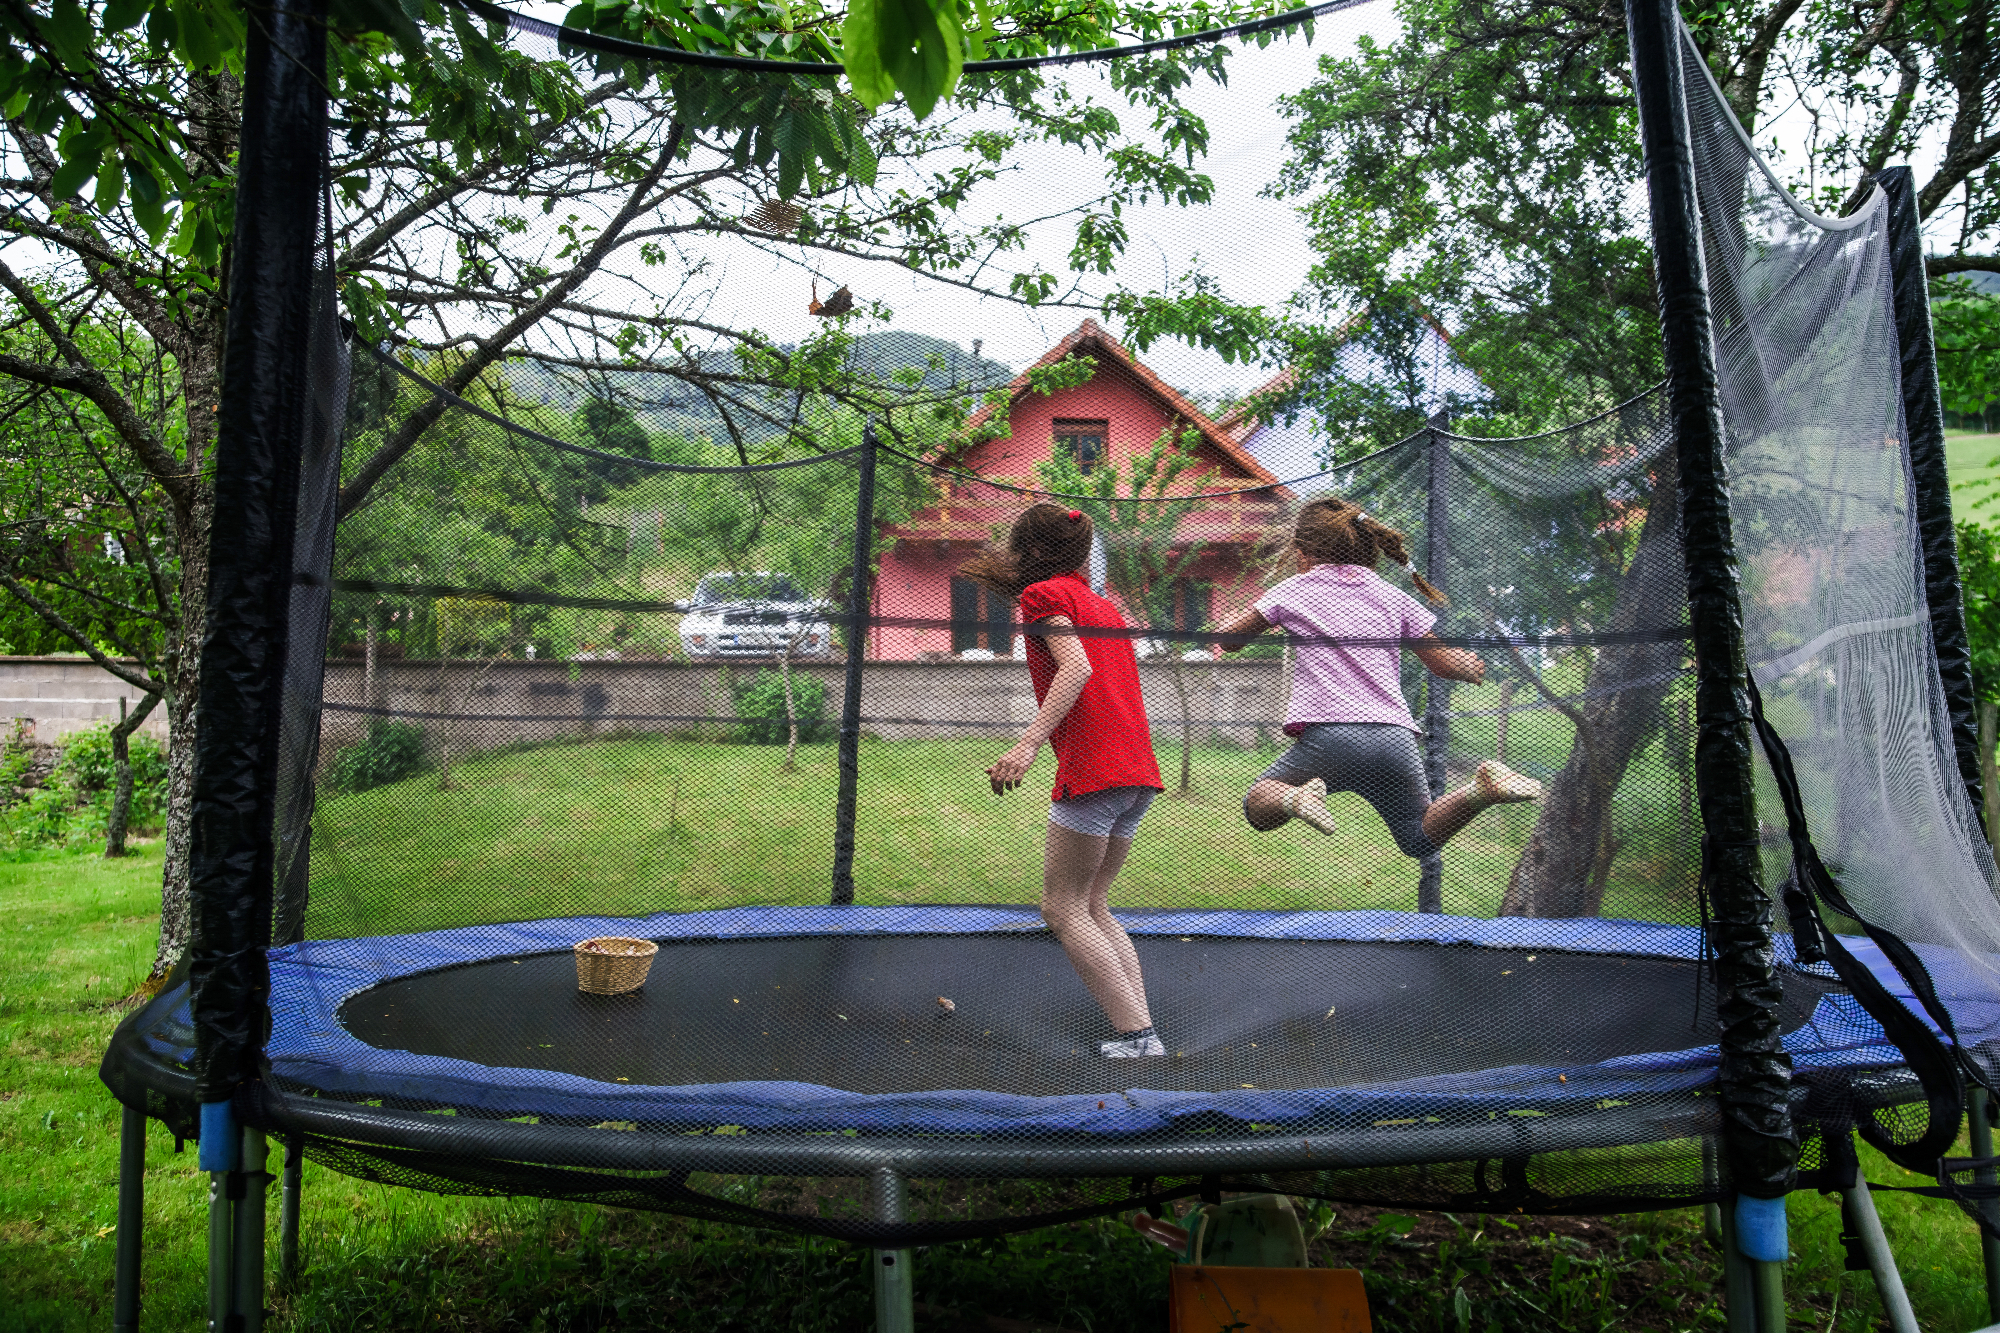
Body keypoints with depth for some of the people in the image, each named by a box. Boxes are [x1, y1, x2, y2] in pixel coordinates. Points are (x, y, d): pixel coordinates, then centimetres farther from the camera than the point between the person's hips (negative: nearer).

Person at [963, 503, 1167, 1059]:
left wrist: (1028, 744, -25)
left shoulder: (1043, 594, 0)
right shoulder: (1100, 603, 25)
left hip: (1092, 767, -8)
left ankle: (1136, 1036, -8)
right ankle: (1141, 1030, 9)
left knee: (1062, 908, -2)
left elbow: (1077, 667, -16)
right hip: (1138, 769, 8)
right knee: (1091, 904, 15)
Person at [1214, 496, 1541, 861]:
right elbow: (1444, 664, 18)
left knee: (1257, 806, 16)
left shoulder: (1294, 590, 10)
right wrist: (1472, 666, 42)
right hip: (1396, 737, 3)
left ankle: (1296, 797, -20)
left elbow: (1228, 640, 17)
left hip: (1328, 733, -3)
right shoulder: (1394, 597, 16)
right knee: (1419, 839, 19)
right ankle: (1480, 790, -11)